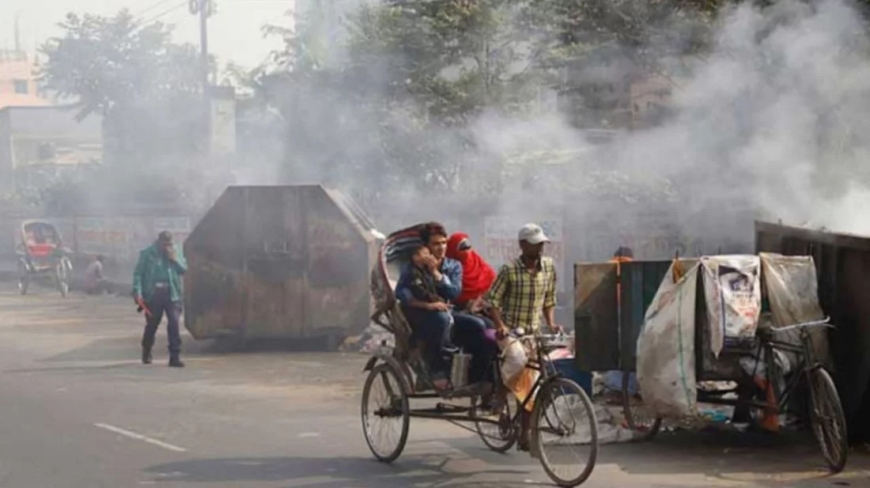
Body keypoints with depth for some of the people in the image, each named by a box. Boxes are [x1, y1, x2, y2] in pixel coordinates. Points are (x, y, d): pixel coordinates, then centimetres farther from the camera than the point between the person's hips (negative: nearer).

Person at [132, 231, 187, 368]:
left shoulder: (174, 253, 11)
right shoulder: (147, 253, 1)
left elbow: (184, 269, 6)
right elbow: (138, 273, -2)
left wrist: (174, 258, -8)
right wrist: (137, 292, -12)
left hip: (171, 294, 2)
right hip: (153, 294, -2)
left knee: (174, 323, -12)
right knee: (151, 324, 10)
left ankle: (175, 356, -12)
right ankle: (146, 353, 34)